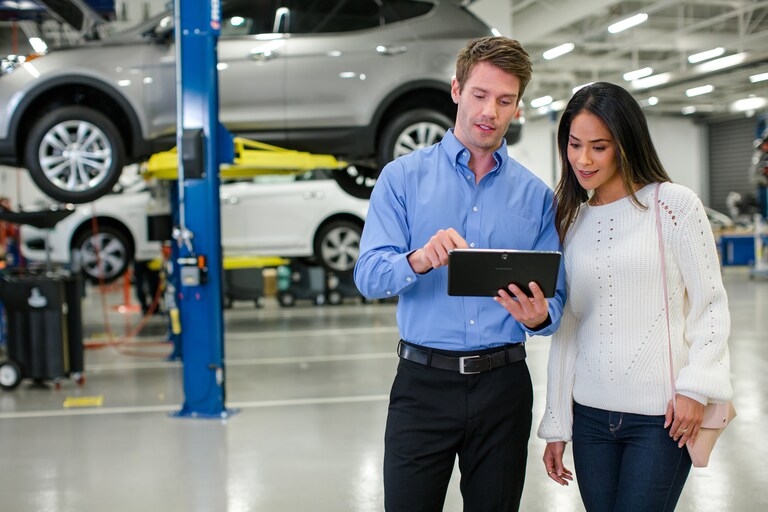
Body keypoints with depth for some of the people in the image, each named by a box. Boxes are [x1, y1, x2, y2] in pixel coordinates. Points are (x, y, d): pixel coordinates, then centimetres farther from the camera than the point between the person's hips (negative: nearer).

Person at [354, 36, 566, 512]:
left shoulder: (535, 195, 7)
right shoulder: (404, 177, 1)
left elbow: (554, 296, 4)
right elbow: (368, 275, -9)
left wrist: (539, 315, -19)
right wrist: (419, 260, -29)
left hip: (503, 384, 2)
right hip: (423, 382, -2)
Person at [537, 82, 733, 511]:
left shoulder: (674, 204, -3)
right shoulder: (571, 219, 9)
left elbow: (711, 304, -2)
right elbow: (566, 327, 11)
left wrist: (695, 386, -14)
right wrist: (556, 425, 10)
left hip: (662, 415, -4)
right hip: (590, 414, 4)